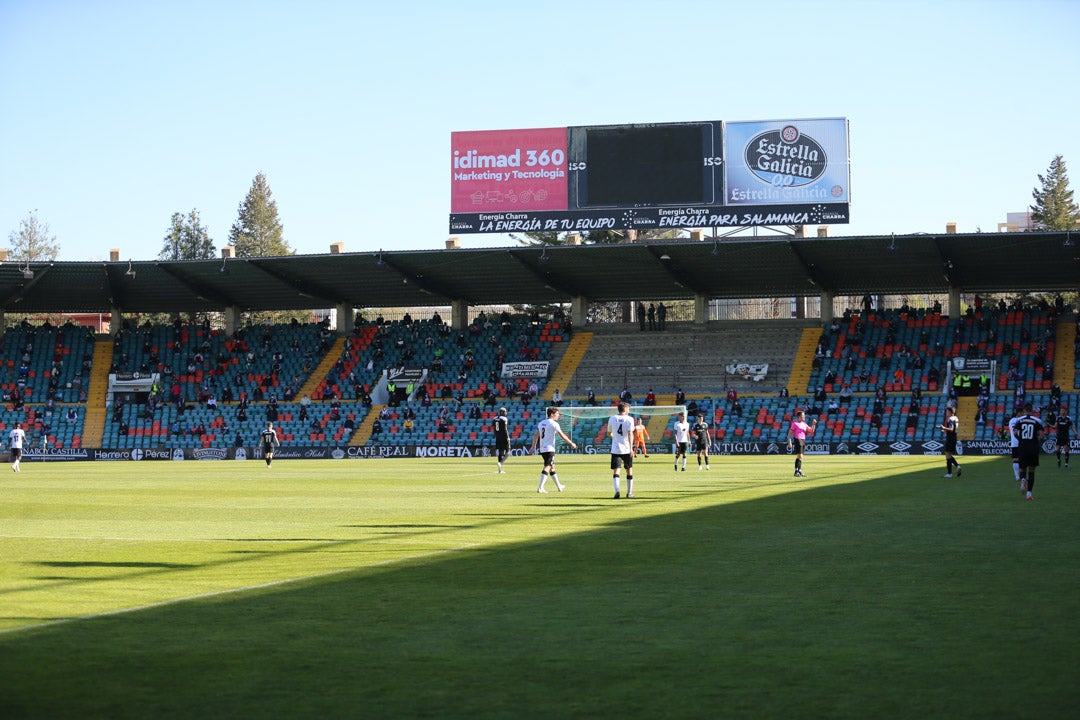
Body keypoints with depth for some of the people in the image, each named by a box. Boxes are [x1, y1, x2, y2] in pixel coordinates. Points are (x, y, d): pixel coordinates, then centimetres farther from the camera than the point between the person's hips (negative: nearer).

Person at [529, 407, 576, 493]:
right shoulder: (554, 424, -11)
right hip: (549, 449, -9)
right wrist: (571, 444, 0)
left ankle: (559, 486, 31)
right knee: (547, 468, -12)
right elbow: (562, 436, -10)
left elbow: (536, 435, 15)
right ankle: (540, 488, -22)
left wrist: (533, 447, 20)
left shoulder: (541, 423, 12)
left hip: (542, 449, 9)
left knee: (552, 467, 20)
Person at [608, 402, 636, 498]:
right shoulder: (629, 419, -4)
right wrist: (631, 448, -17)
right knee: (629, 470, 14)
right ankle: (629, 492, 20)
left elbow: (609, 433, 15)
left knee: (616, 471, -2)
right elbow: (630, 434, -13)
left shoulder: (612, 419, 5)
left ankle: (617, 490, -23)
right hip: (626, 449, -1)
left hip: (615, 449, 1)